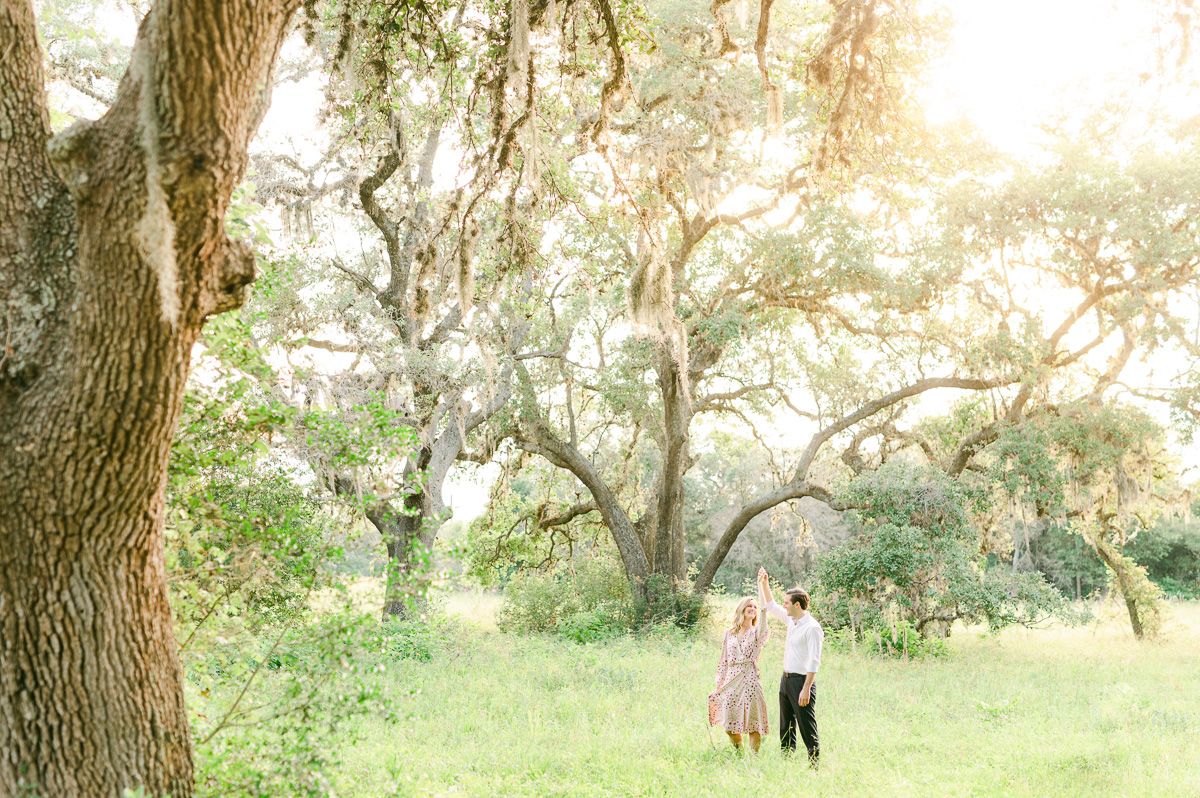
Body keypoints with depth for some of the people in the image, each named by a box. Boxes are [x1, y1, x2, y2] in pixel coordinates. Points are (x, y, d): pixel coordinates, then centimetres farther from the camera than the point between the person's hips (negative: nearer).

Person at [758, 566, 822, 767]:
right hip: (786, 679, 9)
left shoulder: (812, 627, -17)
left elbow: (814, 661, -21)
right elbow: (770, 607, 25)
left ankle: (814, 763, -3)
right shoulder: (792, 620, 9)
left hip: (801, 681, -9)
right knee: (786, 727, 14)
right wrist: (764, 583, 18)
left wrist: (806, 689, -25)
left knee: (807, 728, -6)